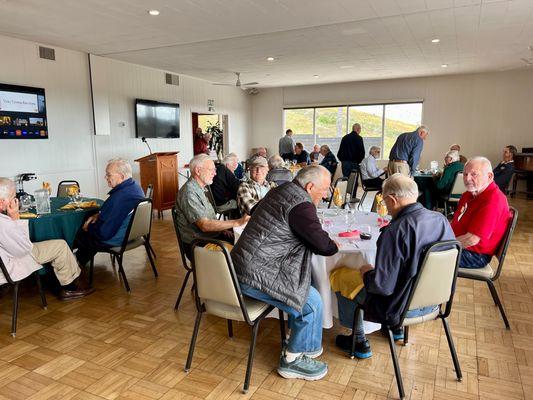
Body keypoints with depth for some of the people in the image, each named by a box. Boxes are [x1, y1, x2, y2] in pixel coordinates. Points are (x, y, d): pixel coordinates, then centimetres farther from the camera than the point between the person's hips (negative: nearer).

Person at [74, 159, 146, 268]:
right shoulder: (135, 185, -2)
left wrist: (88, 228, -9)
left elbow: (104, 233, -27)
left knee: (78, 233, 11)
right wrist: (98, 215, 2)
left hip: (116, 240, -9)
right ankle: (82, 259, 39)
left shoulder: (120, 197, -33)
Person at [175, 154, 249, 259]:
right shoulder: (189, 193, -19)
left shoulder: (199, 189, 14)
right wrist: (237, 222, -28)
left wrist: (221, 228, 4)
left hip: (211, 236, 9)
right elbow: (204, 225, -26)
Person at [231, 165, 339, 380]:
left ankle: (300, 341, 31)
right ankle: (292, 360, 14)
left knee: (304, 286, 19)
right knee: (311, 303, -5)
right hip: (255, 275, -10)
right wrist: (335, 245, 8)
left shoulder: (281, 191, 11)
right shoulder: (301, 205, -19)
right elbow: (323, 246, -14)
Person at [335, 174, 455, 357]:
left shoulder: (395, 231, -30)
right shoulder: (442, 219, -8)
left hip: (404, 307, -7)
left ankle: (359, 342, 25)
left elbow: (383, 286, -28)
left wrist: (367, 273, -6)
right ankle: (396, 327, 41)